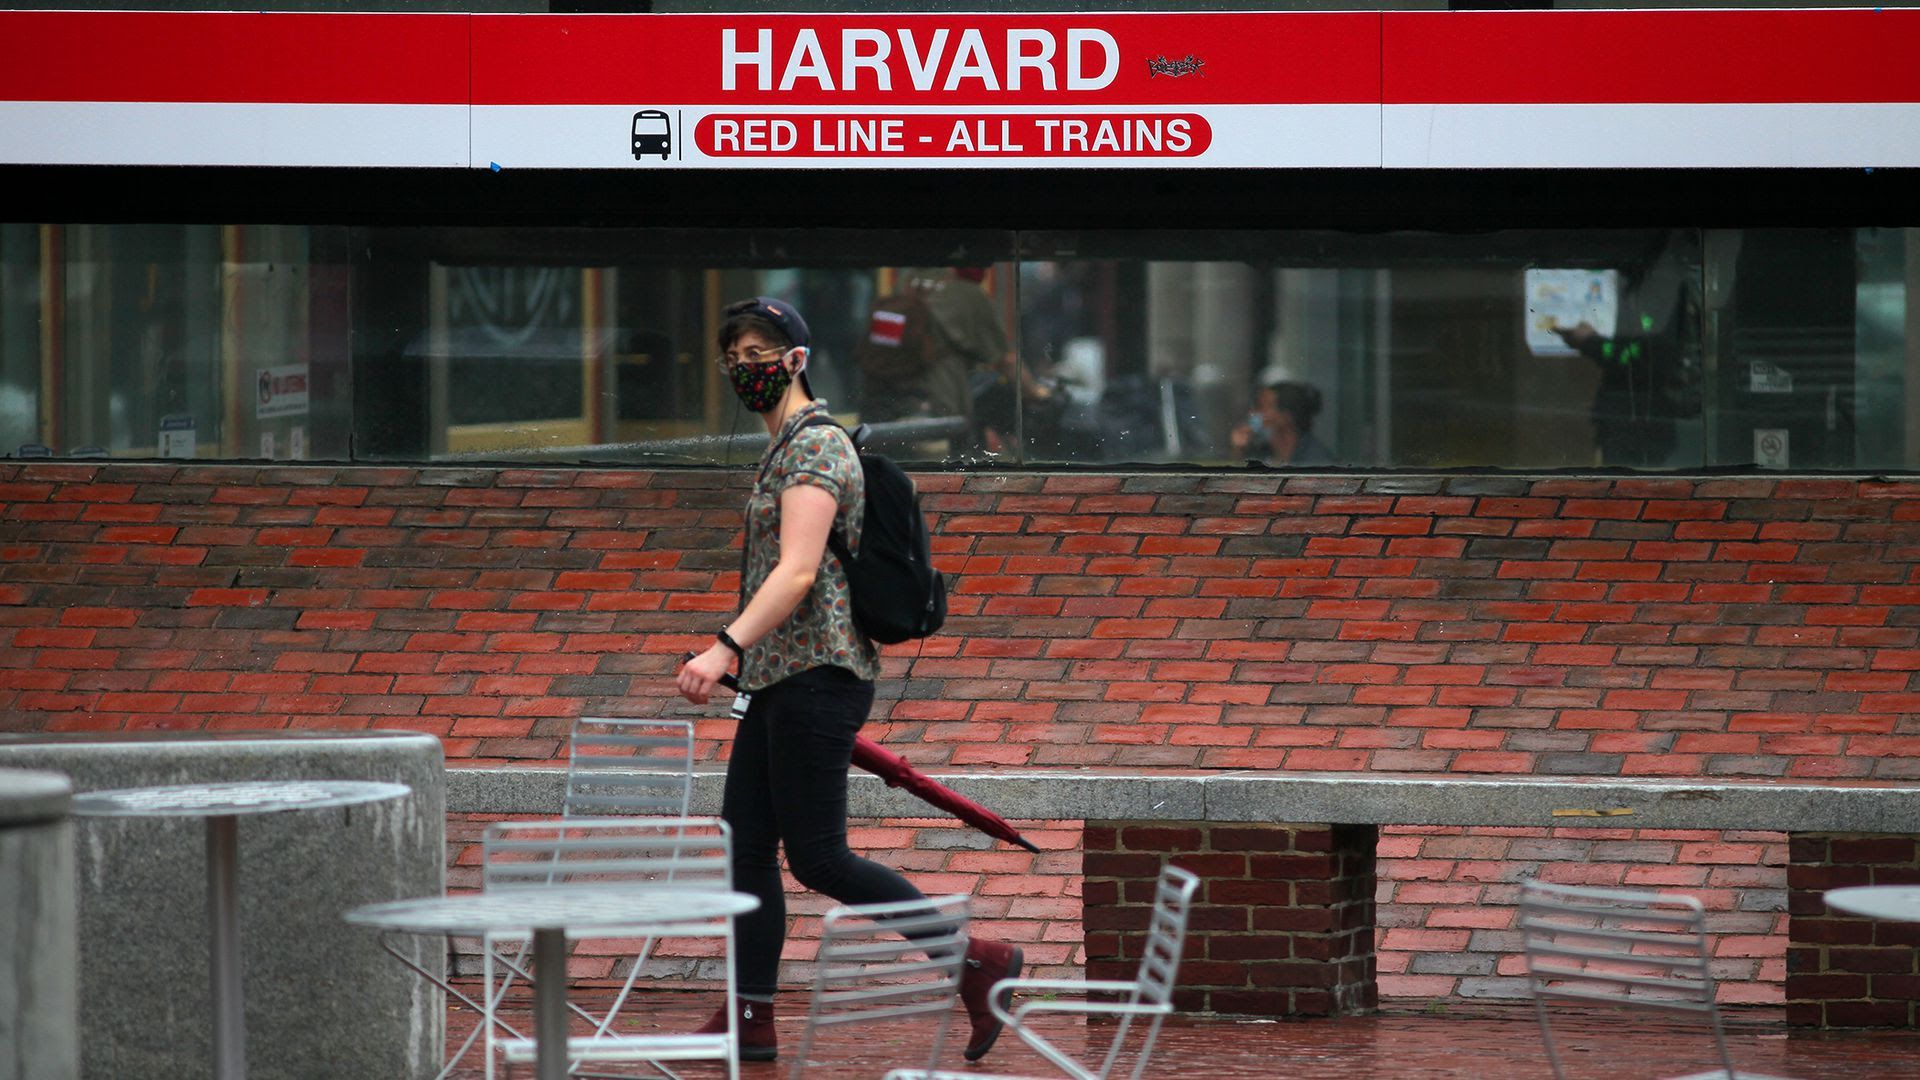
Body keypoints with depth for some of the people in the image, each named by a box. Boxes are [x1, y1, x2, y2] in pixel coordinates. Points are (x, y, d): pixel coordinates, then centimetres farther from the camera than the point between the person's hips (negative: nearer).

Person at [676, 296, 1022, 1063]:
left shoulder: (815, 447, -13)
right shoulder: (786, 447, 18)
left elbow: (797, 573, -25)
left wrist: (725, 649, -33)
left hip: (815, 678, -10)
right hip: (780, 682, 10)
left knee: (816, 858, -8)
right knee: (747, 847, 7)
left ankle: (975, 960, -2)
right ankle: (750, 1021, 9)